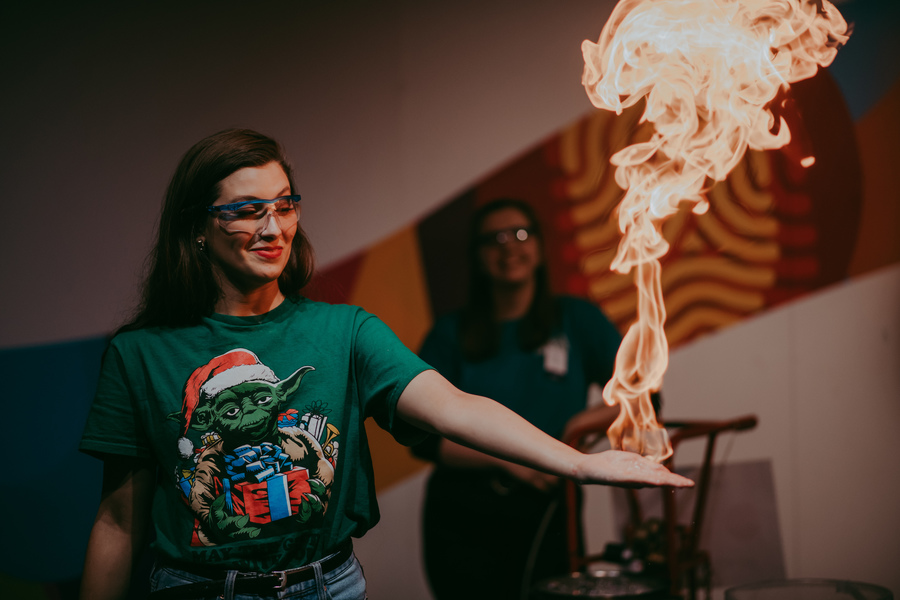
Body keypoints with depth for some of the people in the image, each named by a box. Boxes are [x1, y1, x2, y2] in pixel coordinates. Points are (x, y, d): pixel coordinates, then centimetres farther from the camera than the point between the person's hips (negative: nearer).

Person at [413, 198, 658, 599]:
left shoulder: (576, 319, 5)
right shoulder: (452, 333, 4)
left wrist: (587, 421, -18)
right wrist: (503, 458, -15)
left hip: (547, 521, 0)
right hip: (463, 524, 0)